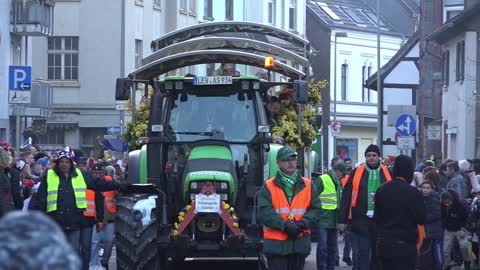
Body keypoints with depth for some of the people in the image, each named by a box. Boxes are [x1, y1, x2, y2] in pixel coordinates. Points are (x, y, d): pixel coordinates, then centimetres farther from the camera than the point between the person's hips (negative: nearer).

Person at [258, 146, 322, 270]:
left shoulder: (308, 185, 10)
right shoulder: (268, 187, 2)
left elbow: (316, 209, 3)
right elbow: (264, 212, -8)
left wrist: (301, 225, -14)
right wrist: (285, 225, -19)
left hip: (300, 242, 3)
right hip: (276, 243, -3)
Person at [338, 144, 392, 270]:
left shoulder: (387, 173, 5)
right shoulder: (356, 173, 2)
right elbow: (346, 197, 3)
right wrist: (342, 220, -1)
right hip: (360, 221, -2)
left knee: (378, 255, 11)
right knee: (361, 256, -2)